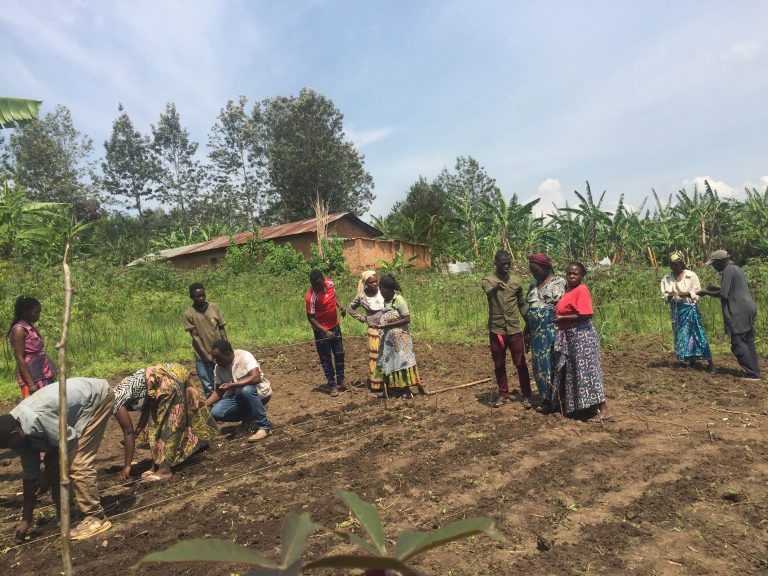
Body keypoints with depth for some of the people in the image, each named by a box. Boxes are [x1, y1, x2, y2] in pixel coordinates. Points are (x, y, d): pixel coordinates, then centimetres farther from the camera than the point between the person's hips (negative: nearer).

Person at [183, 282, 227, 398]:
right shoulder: (188, 313, -7)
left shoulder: (214, 307, 0)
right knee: (209, 389, 5)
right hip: (202, 358, -2)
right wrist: (206, 355, -15)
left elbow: (222, 329, 4)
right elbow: (195, 336, -9)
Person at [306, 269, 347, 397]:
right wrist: (325, 331, -26)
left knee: (339, 354, 15)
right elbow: (310, 317, -21)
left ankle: (340, 381, 30)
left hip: (335, 326, 6)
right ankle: (332, 385, 16)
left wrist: (339, 306, -2)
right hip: (322, 330, -6)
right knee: (326, 358, 5)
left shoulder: (330, 283, -10)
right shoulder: (311, 296, -27)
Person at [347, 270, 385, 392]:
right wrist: (363, 319, 3)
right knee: (376, 357, 2)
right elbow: (350, 309, 12)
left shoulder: (383, 292, -4)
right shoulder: (362, 296, -2)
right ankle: (376, 384, 12)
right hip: (374, 330, -1)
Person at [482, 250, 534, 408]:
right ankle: (503, 395, 23)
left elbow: (522, 304, 15)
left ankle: (527, 395, 15)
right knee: (499, 365, 9)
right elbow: (488, 290, -26)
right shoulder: (488, 280, -1)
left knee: (521, 364, 4)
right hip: (496, 330, -1)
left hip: (515, 330, 1)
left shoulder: (516, 281, 7)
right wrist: (496, 286, -47)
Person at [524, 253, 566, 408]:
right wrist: (527, 331, 16)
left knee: (553, 363, -3)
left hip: (553, 331, -6)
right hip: (537, 333, 6)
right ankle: (546, 396, 20)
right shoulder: (533, 285, 15)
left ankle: (556, 398, 7)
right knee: (539, 364, 9)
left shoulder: (559, 282, -5)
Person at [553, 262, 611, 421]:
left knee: (586, 371, -7)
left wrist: (562, 318, -17)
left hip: (581, 337, -9)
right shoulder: (568, 290, 11)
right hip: (569, 337, 9)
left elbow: (585, 315, -23)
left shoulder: (581, 291, -15)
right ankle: (572, 404, 31)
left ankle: (604, 411, -2)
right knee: (572, 371, 18)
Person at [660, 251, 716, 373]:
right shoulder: (666, 279, 2)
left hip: (690, 308, -3)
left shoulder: (691, 275, -4)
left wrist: (686, 294, -23)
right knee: (680, 334, 8)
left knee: (697, 333, -6)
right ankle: (689, 359, 26)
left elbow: (697, 293, -5)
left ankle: (710, 363, -1)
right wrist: (669, 296, -21)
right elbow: (664, 296, 1)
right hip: (676, 310, 3)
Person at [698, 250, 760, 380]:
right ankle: (754, 372, 18)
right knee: (748, 342, 13)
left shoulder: (728, 271, -12)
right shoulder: (735, 268, 17)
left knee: (738, 344, -5)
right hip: (748, 309, 10)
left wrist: (706, 293, -5)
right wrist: (716, 288, 20)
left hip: (739, 312, -10)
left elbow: (723, 294, -16)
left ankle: (752, 373, -4)